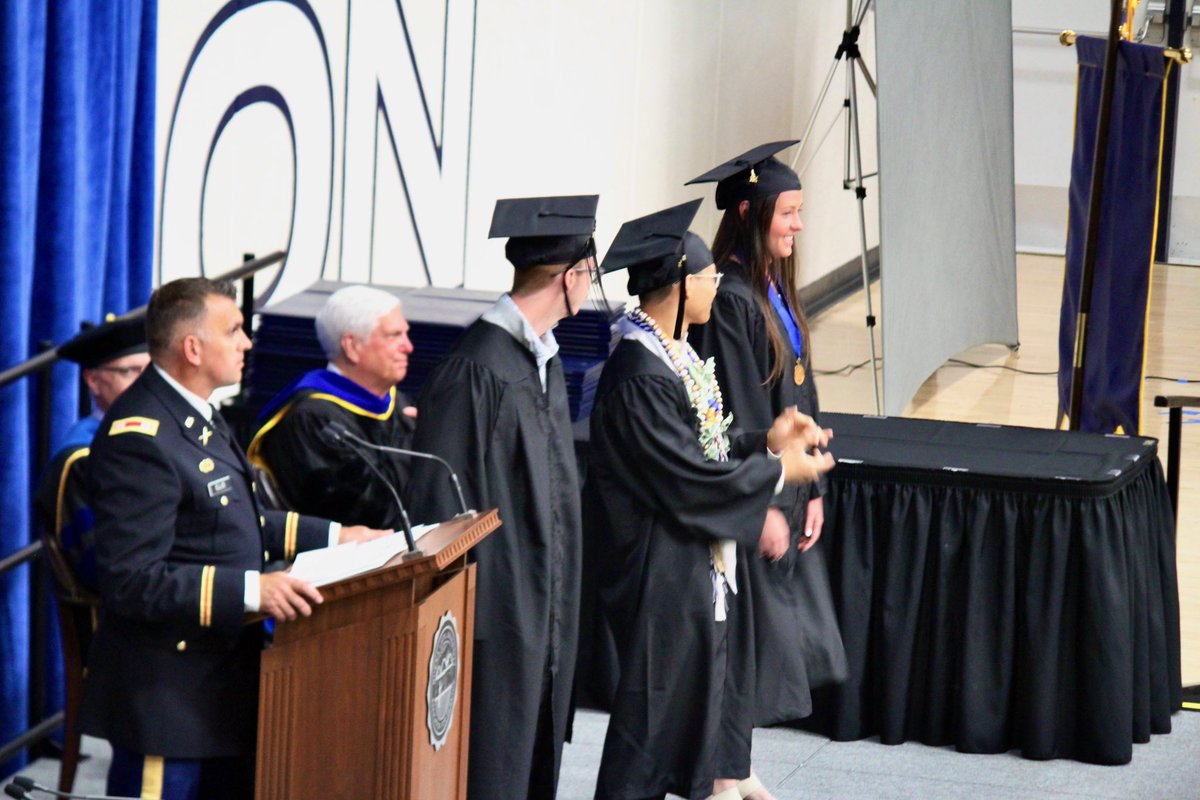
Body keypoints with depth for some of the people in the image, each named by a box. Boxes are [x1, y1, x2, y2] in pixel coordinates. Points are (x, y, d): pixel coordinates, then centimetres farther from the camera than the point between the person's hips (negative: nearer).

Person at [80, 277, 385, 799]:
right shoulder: (139, 438, -23)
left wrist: (332, 536, 17)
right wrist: (251, 589, -32)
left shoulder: (194, 414, 10)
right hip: (166, 693, -10)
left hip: (226, 675, 10)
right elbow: (132, 580, -27)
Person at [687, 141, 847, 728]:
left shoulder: (775, 292, 11)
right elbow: (735, 415, -20)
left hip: (785, 490, 10)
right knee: (752, 635, -2)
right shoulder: (729, 299, -18)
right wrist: (763, 507, -20)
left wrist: (812, 490, 12)